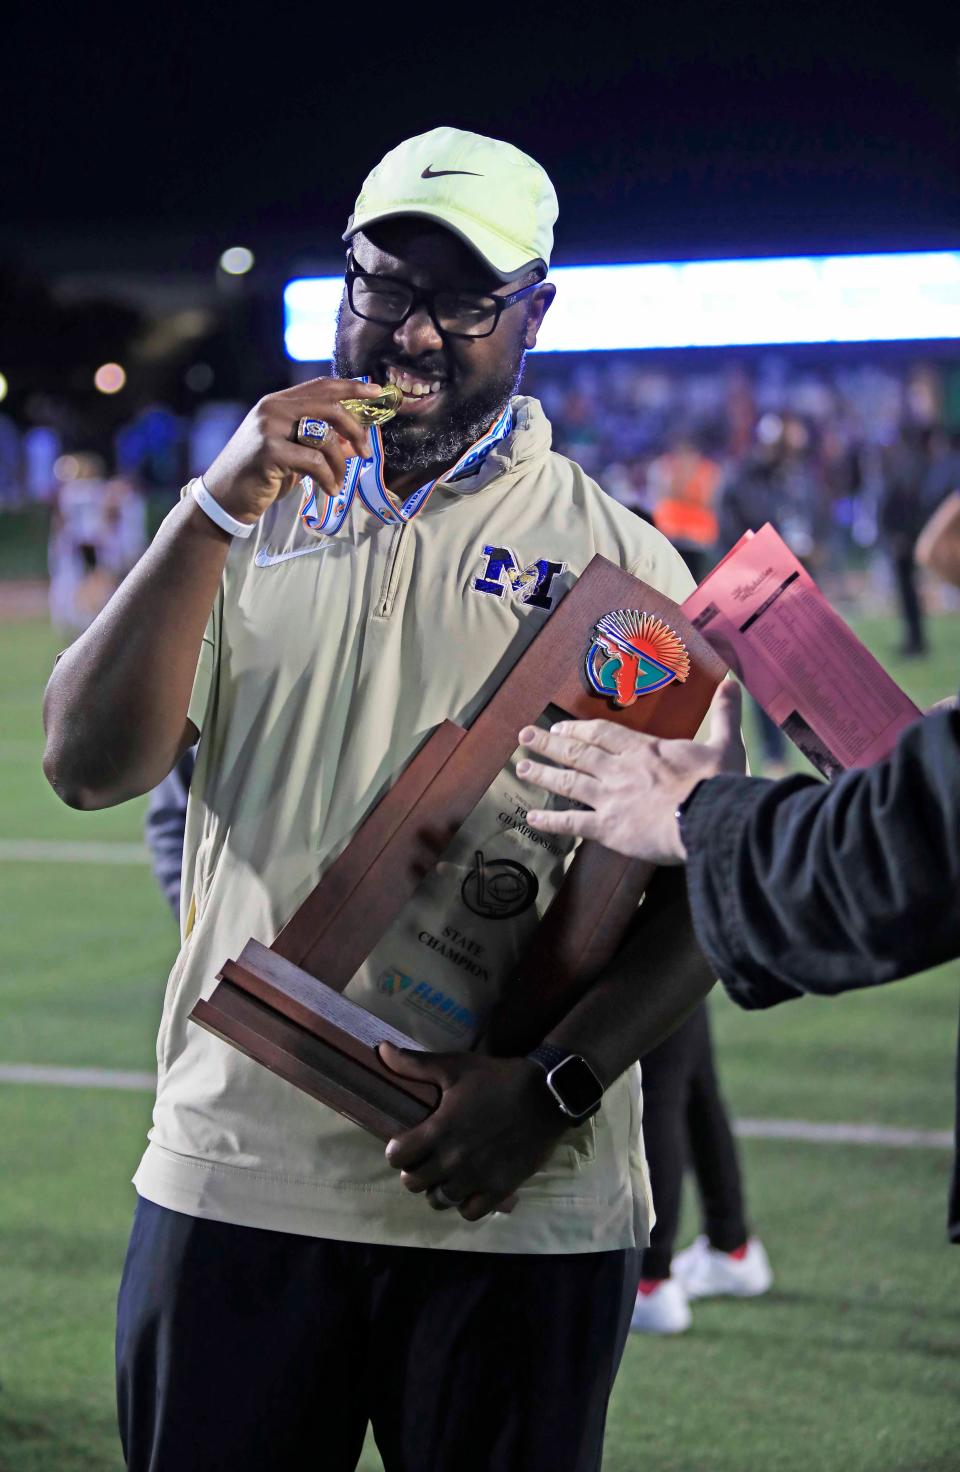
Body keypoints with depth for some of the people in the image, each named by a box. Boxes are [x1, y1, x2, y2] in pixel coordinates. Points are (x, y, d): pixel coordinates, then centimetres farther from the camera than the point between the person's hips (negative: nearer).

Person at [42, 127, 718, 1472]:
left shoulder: (619, 563, 2)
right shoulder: (255, 523, 9)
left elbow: (700, 881, -1)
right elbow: (89, 767, -3)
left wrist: (555, 1086, -16)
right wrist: (216, 512, -12)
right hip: (231, 1174, 2)